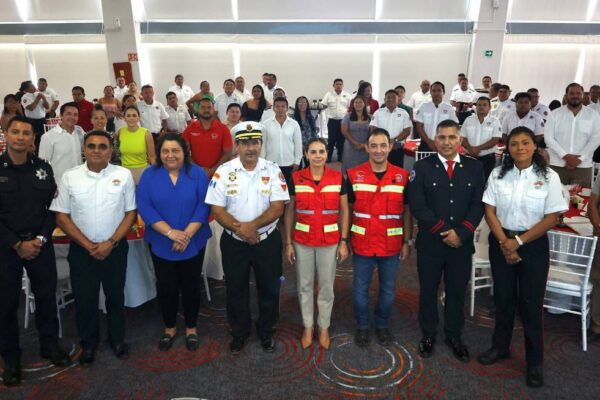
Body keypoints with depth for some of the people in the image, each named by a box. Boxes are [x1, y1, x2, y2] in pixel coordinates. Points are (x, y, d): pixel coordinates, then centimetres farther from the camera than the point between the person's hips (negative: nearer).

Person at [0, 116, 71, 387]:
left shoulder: (43, 168, 4)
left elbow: (52, 208, 4)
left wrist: (41, 239, -7)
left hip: (40, 244, 2)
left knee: (47, 297, 10)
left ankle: (50, 345, 29)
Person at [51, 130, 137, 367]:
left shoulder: (123, 175, -6)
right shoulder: (69, 177, -4)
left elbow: (131, 213, -3)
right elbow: (62, 217, -3)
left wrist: (111, 242, -13)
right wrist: (89, 245, -10)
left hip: (115, 248, 0)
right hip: (81, 249, 0)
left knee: (115, 296, 14)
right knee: (84, 298, 11)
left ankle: (117, 339, 35)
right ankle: (88, 343, 33)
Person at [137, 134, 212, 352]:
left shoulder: (197, 174, -4)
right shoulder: (149, 175, -2)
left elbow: (203, 206, -10)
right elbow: (144, 207, -10)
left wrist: (187, 235, -19)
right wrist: (170, 232, -20)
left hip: (193, 243, -1)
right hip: (161, 244, 1)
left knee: (190, 286, 11)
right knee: (166, 287, 13)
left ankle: (191, 328, 31)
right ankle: (169, 328, 35)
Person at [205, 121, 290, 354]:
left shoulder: (272, 170, -6)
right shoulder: (224, 171, -6)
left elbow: (278, 207, -12)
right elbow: (217, 209, -9)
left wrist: (252, 225, -24)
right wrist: (239, 228, -23)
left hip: (267, 240, 0)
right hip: (234, 242, 0)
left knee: (269, 288, 14)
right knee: (236, 289, 15)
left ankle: (266, 331, 37)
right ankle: (239, 332, 37)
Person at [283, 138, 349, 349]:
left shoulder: (338, 178, -6)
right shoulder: (295, 178, -5)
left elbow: (344, 211, 0)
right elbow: (289, 212, 1)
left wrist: (344, 242, -3)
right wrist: (288, 243, -1)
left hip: (329, 241, 0)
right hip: (302, 241, 0)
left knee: (327, 286, 12)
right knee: (304, 286, 13)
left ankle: (324, 327, 33)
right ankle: (307, 327, 33)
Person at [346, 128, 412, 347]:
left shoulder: (402, 176, -2)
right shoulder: (354, 175, -4)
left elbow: (407, 212, 3)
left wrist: (406, 242, 2)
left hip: (391, 245, 1)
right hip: (362, 244, 0)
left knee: (388, 289, 14)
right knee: (360, 288, 11)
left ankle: (382, 325, 36)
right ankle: (362, 326, 33)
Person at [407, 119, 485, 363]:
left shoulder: (475, 168, 3)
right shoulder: (422, 167, -4)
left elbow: (478, 206, -2)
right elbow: (417, 206, -11)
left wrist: (460, 233, -14)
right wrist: (443, 231, -15)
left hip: (462, 243, 2)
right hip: (430, 243, -1)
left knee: (457, 291, 14)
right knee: (428, 291, 12)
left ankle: (454, 336, 34)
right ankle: (428, 334, 31)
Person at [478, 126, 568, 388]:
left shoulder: (549, 177, -8)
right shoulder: (498, 174, -2)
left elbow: (552, 218, -9)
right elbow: (489, 211, -2)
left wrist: (518, 242, -12)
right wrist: (504, 242, -11)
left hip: (533, 245, -2)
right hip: (501, 242, 2)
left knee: (531, 303, 5)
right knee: (503, 298, 14)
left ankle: (534, 362, 22)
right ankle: (500, 347, 33)